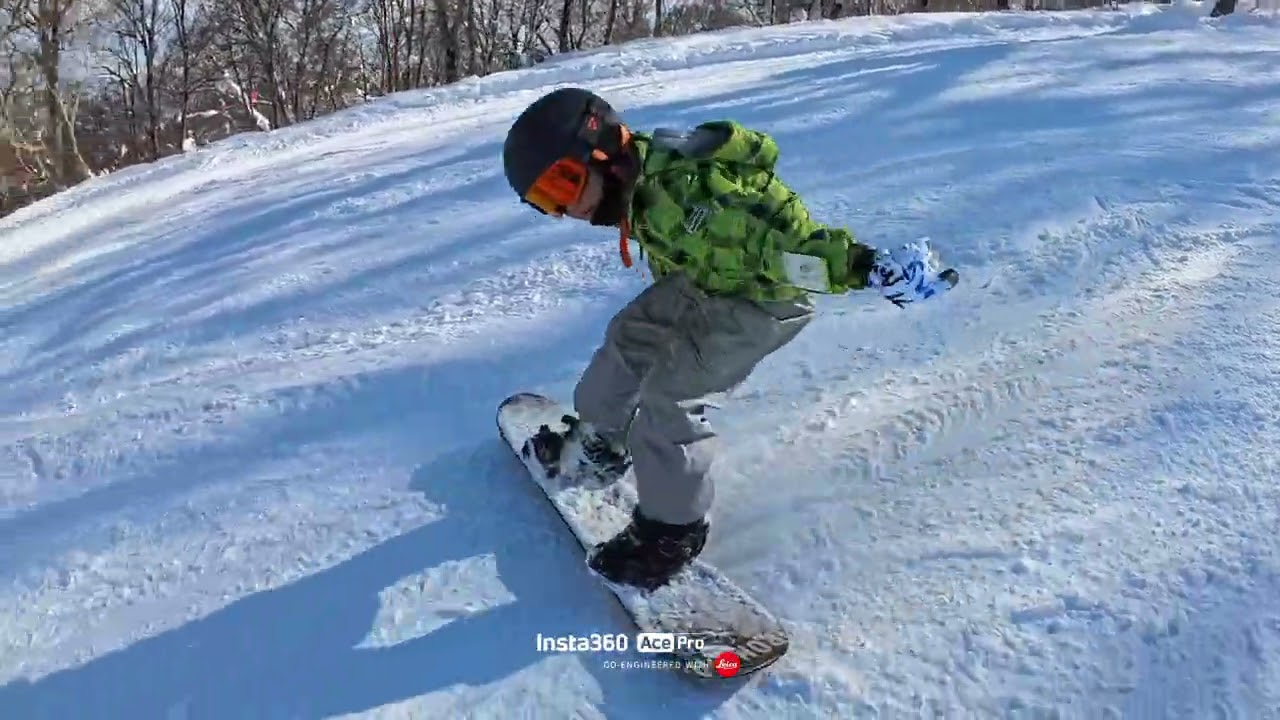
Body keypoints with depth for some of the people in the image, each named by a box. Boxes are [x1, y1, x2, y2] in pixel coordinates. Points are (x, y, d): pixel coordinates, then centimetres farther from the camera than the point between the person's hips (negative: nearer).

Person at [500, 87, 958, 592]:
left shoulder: (675, 191, -36)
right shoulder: (640, 172, -6)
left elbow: (775, 243, -39)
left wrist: (867, 267, -39)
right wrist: (668, 298, 28)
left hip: (765, 299, -9)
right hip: (703, 280, 9)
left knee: (672, 394, -13)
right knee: (630, 337, 15)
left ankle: (674, 529, 4)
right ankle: (599, 440, 38)